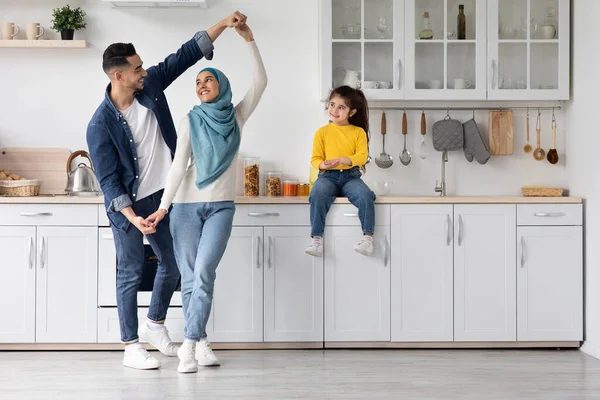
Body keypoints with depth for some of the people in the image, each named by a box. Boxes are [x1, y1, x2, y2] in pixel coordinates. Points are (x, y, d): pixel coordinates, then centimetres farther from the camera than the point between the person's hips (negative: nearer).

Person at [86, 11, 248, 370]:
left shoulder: (151, 85, -6)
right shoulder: (101, 124, -19)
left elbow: (188, 54, -2)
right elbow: (109, 180, -18)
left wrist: (224, 25, -10)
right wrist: (132, 217, -28)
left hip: (163, 196, 6)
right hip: (128, 205, -6)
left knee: (173, 264, 14)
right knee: (131, 274, 1)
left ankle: (155, 326, 36)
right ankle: (132, 347, 12)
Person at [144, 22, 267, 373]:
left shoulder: (237, 117, 6)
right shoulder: (191, 121, 1)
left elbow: (261, 83, -5)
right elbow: (179, 165, -8)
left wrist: (249, 40, -12)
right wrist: (163, 207, -18)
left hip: (221, 206, 0)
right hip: (187, 205, 0)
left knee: (204, 273, -14)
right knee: (190, 276, 1)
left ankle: (189, 345, -15)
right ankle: (201, 342, 11)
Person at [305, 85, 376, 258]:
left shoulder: (358, 132, 7)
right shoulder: (322, 132, 8)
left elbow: (362, 156, -5)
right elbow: (315, 158, 6)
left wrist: (342, 160, -24)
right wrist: (322, 165, -19)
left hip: (351, 176, 0)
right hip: (328, 176, 0)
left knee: (366, 195, -31)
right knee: (318, 195, -33)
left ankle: (367, 238, -27)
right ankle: (317, 240, -32)